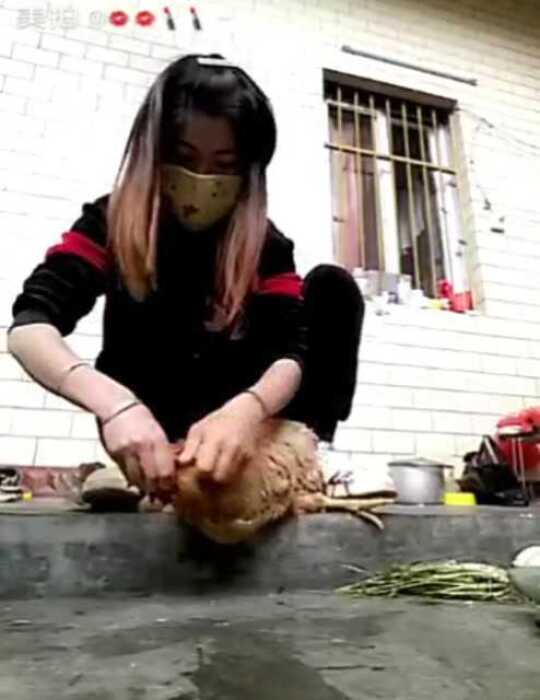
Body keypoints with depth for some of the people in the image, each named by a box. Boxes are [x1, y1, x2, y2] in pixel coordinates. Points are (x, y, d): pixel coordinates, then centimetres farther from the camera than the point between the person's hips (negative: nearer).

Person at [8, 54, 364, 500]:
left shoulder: (264, 242, -10)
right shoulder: (112, 220, -14)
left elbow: (291, 350, -24)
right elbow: (29, 325, -28)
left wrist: (246, 410, -48)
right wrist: (116, 404, -49)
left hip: (230, 410, 2)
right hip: (147, 418, -1)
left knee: (332, 287, -16)